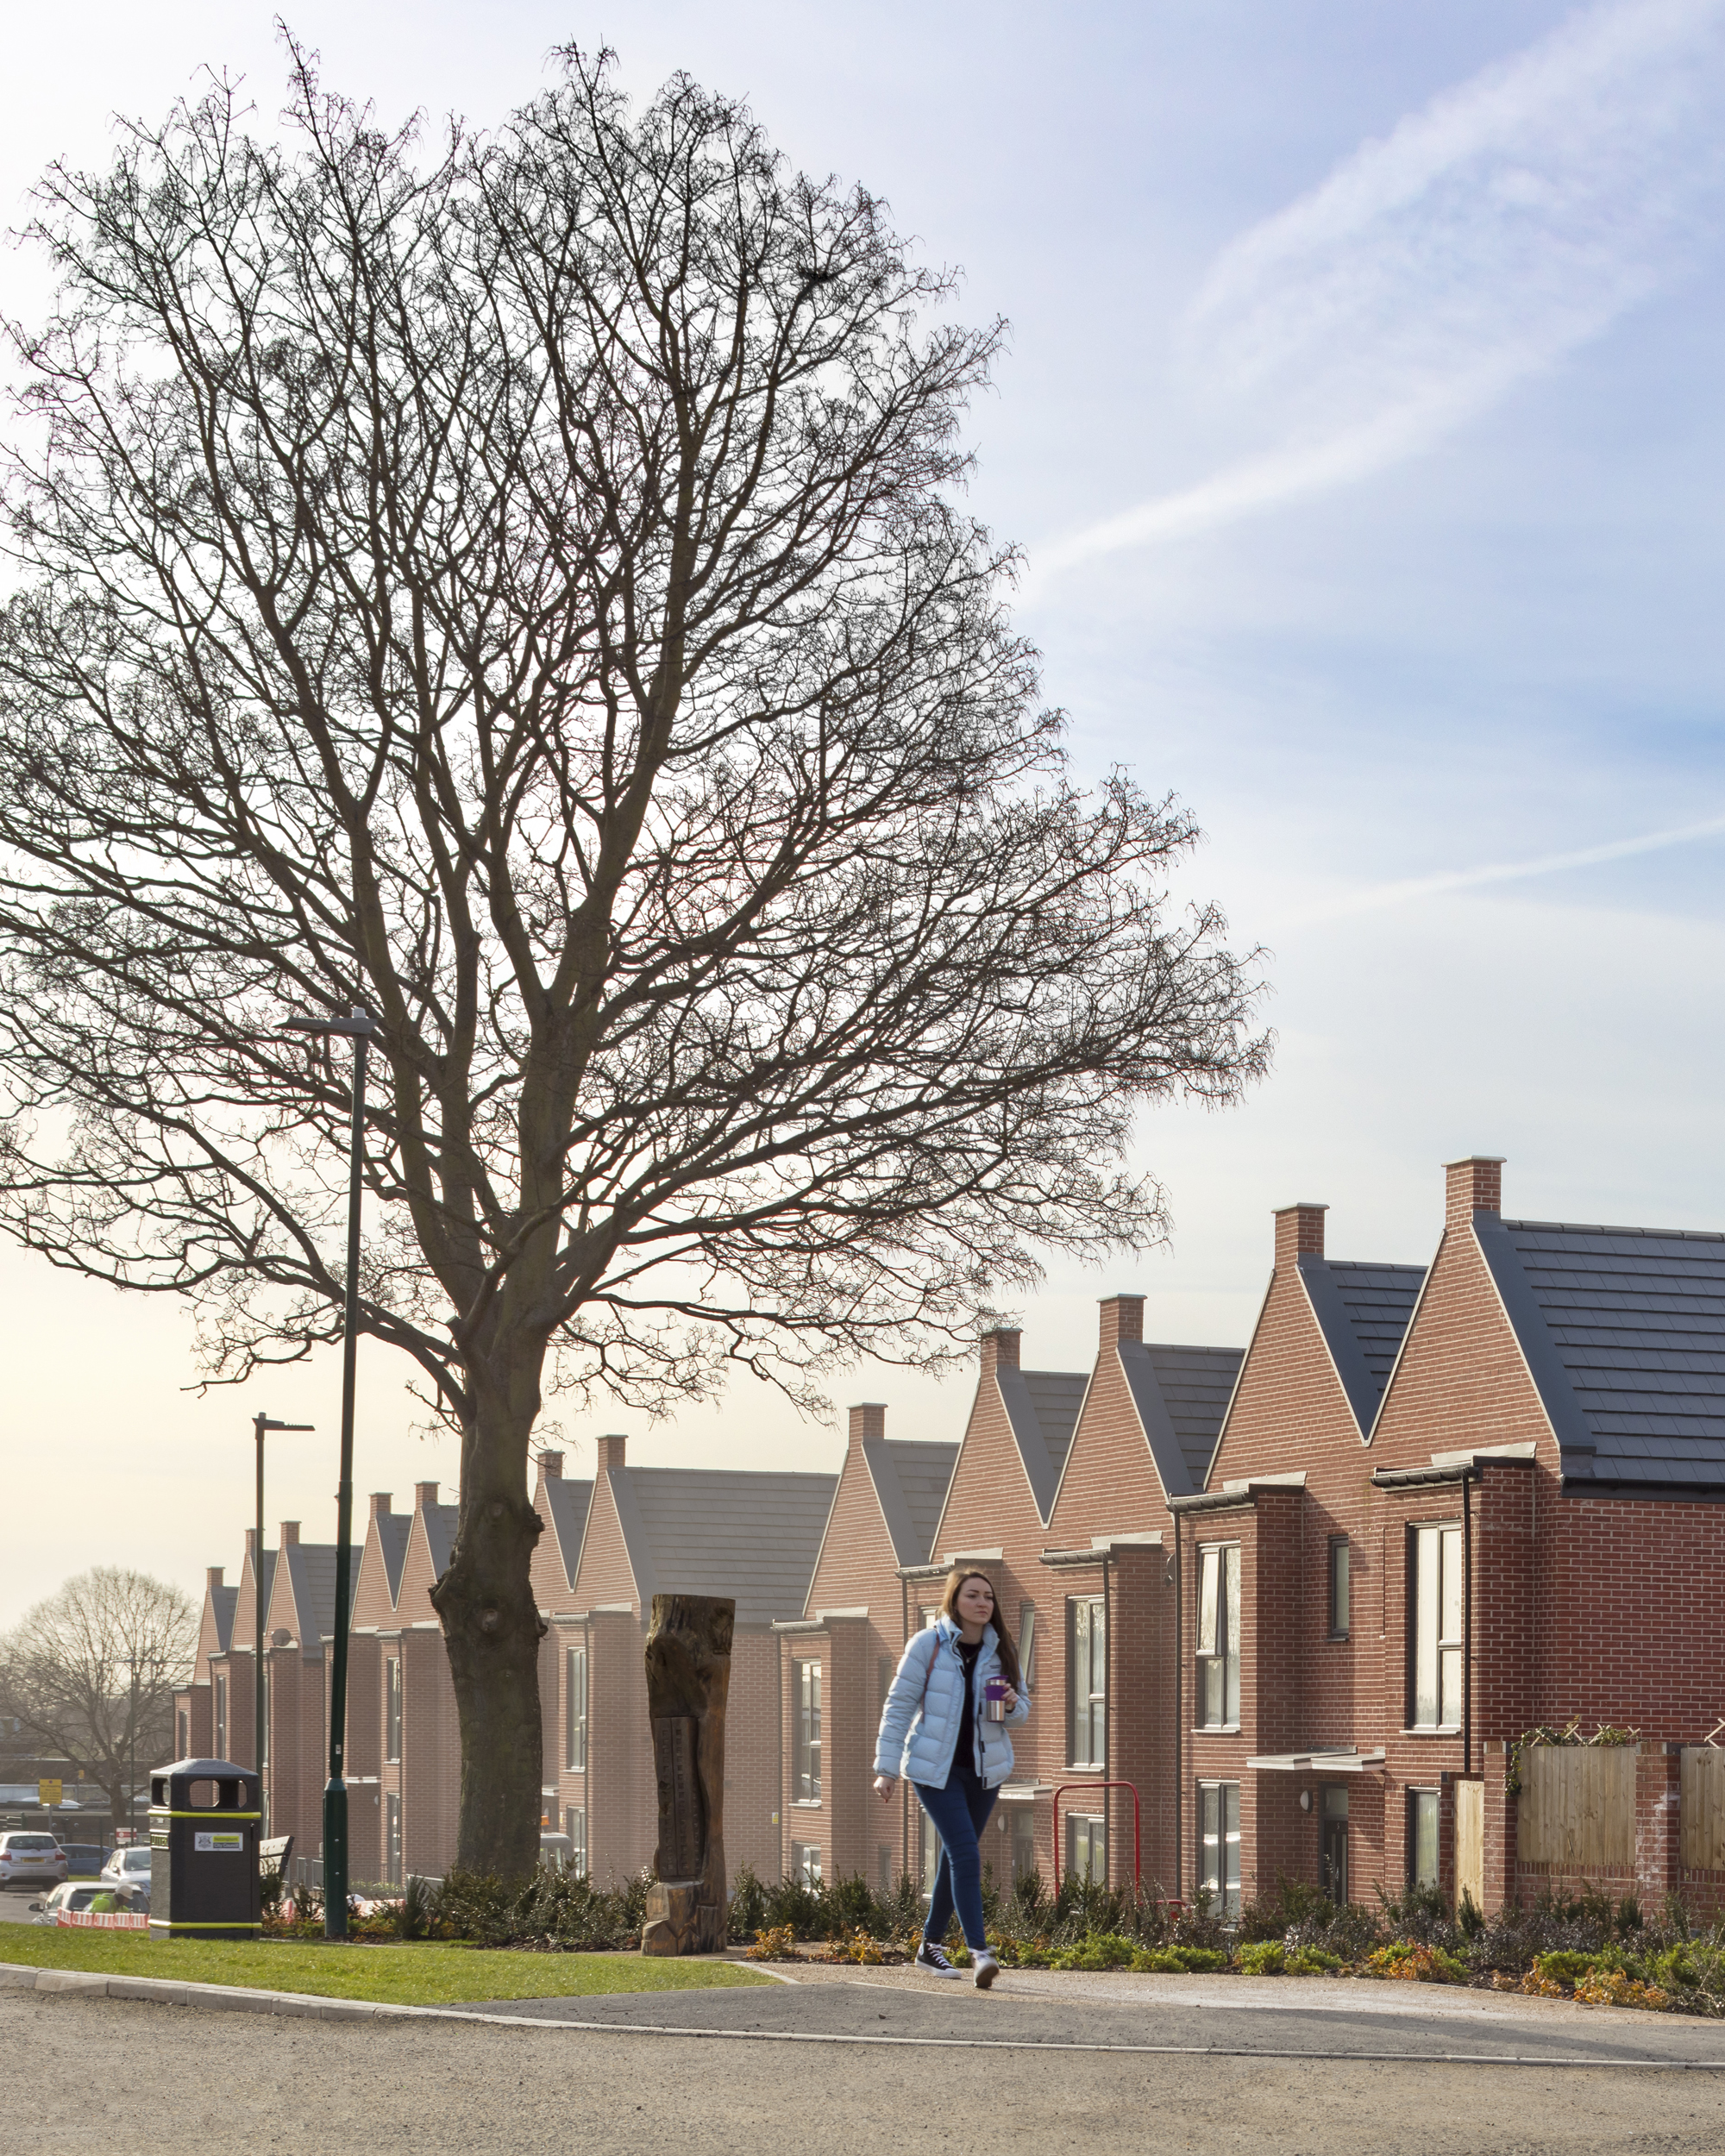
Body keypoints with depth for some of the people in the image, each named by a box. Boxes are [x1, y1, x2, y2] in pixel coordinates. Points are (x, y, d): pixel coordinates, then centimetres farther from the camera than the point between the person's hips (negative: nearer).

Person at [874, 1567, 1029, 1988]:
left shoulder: (1000, 1650, 3)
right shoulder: (929, 1645, -9)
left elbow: (1022, 1707, 12)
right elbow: (899, 1706, -6)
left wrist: (1012, 1705, -14)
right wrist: (886, 1767, -10)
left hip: (984, 1769, 5)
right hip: (935, 1768, -5)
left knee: (956, 1857, 12)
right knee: (965, 1854, -17)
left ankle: (930, 1946, 26)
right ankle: (979, 1951, -22)